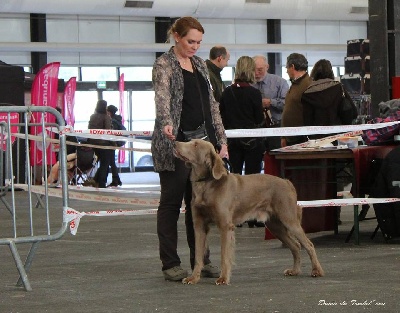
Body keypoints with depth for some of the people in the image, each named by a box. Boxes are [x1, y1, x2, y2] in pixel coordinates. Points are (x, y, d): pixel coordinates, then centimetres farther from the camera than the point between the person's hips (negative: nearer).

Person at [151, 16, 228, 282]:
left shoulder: (200, 65, 15)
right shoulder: (164, 64, -6)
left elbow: (211, 103, 17)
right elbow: (162, 96, -25)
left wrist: (221, 139, 11)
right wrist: (166, 123, -43)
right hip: (175, 142, -7)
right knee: (171, 202, -1)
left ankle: (201, 260, 15)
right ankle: (170, 264, 4)